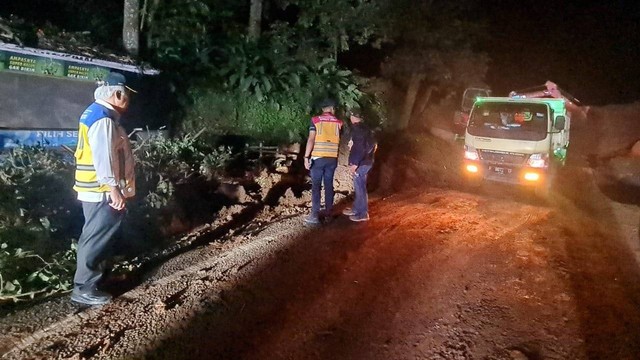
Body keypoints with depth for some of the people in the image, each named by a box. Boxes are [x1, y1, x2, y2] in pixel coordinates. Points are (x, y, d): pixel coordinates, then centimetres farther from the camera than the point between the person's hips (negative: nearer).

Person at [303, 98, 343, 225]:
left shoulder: (315, 120, -4)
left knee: (316, 186, -1)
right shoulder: (338, 122, 5)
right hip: (332, 158, 3)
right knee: (329, 184, 15)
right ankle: (329, 210, 24)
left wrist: (306, 157, -11)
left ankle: (315, 215, -3)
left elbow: (311, 139, -11)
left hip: (318, 158, -3)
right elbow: (339, 140, 7)